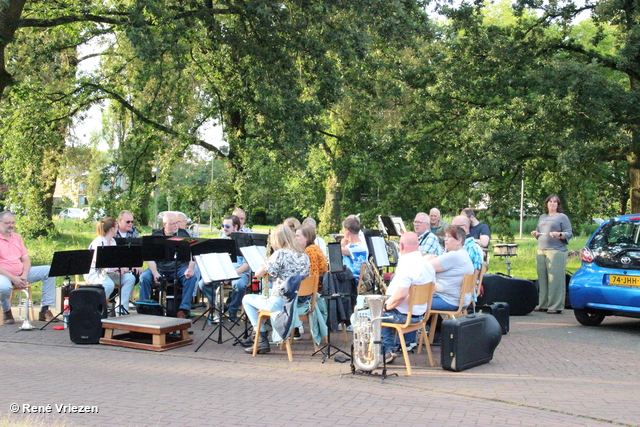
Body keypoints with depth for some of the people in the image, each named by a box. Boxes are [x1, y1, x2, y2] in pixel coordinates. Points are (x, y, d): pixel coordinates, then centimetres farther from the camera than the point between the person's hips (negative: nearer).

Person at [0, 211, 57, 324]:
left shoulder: (17, 237, 15)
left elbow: (26, 259, 11)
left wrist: (24, 275, -7)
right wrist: (13, 278, -21)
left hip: (21, 273, 7)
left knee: (48, 271, -9)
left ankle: (45, 310, -9)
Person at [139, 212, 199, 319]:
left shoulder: (183, 234, 4)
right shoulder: (156, 236, 3)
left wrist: (190, 268, -21)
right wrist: (155, 273, -21)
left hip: (180, 267, 0)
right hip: (160, 268, 0)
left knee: (192, 276, -28)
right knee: (144, 277, -23)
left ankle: (184, 309, -21)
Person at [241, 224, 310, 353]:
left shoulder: (280, 254, -14)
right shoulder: (304, 255, 7)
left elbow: (257, 274, -9)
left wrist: (266, 263, 9)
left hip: (280, 303, -8)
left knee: (247, 299, 16)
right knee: (260, 297, 32)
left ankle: (262, 339, 9)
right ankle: (256, 335, 35)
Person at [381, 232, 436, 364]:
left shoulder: (406, 265, -24)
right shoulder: (428, 264, 4)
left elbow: (401, 295, -32)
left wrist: (386, 306, -14)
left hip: (403, 315, -9)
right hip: (420, 313, 9)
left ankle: (388, 350, 6)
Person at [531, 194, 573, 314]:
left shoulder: (562, 217, 4)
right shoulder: (542, 217, 22)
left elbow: (569, 233, -2)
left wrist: (559, 234, -19)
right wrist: (535, 234, 8)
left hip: (556, 251, -6)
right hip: (541, 250, 6)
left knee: (555, 279, -9)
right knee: (542, 278, 3)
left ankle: (556, 306, -8)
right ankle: (543, 304, 9)